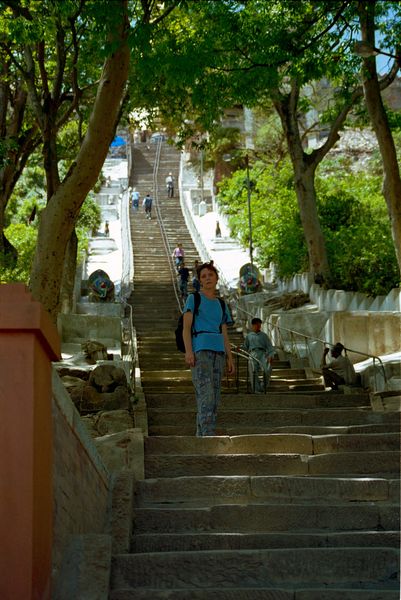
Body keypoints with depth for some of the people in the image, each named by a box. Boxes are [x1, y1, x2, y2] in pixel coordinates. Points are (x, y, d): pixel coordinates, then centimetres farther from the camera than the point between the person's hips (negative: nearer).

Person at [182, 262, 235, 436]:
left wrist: (230, 358, 8)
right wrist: (188, 350, -17)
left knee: (214, 397, 2)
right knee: (206, 394, -18)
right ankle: (208, 436, -24)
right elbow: (186, 327, -3)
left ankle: (200, 436, 6)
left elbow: (224, 335, 18)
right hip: (200, 350, -6)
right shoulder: (193, 299, 6)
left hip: (218, 352, 6)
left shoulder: (221, 305, 21)